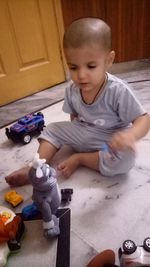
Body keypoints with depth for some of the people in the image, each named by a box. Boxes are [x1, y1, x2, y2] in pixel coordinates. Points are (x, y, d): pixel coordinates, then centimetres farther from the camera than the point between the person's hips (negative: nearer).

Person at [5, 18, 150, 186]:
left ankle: (79, 159, -12)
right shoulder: (72, 91, -10)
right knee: (52, 129, -2)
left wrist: (130, 135, -46)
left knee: (125, 160, -30)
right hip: (82, 135, 5)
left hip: (110, 142, -4)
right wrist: (78, 135, -8)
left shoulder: (118, 91, -26)